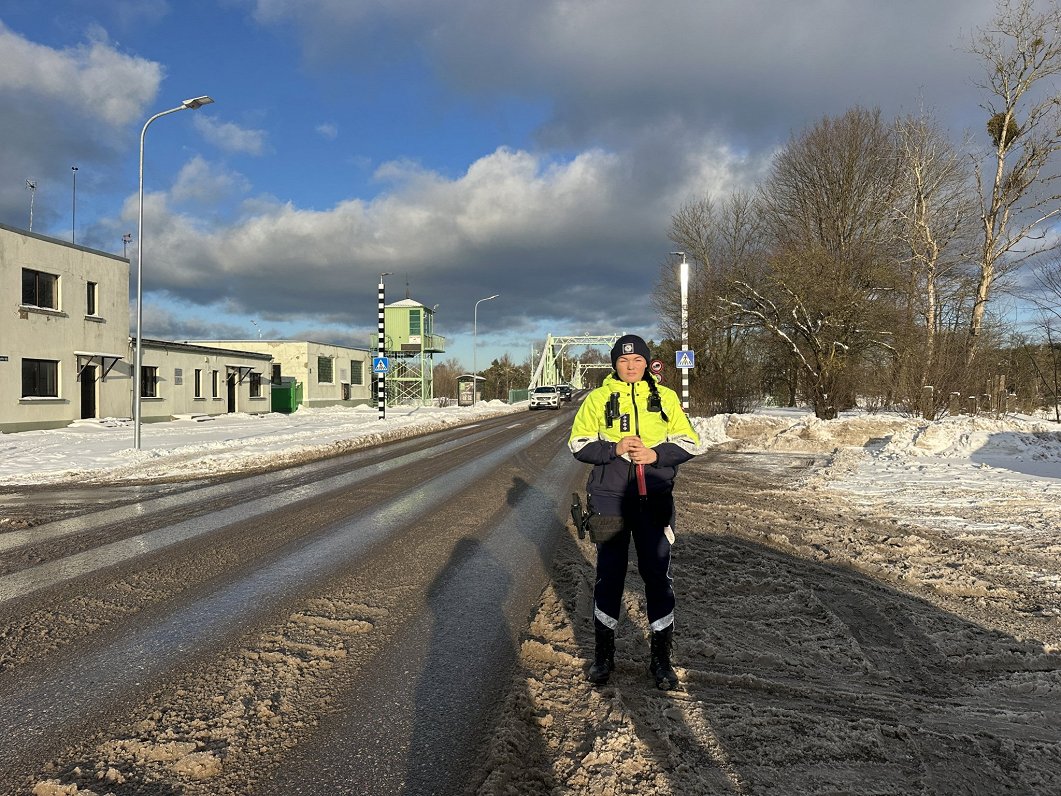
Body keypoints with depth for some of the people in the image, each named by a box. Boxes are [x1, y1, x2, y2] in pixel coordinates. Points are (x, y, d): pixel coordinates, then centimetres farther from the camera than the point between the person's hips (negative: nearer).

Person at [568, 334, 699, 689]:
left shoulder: (665, 397, 5)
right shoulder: (598, 397, 3)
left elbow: (688, 443, 5)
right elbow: (579, 444, 0)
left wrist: (655, 454, -13)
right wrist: (615, 449, -16)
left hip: (654, 500, 1)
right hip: (609, 500, -1)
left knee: (658, 576, 5)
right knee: (609, 575, 8)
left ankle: (661, 657, 20)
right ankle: (603, 654, 24)